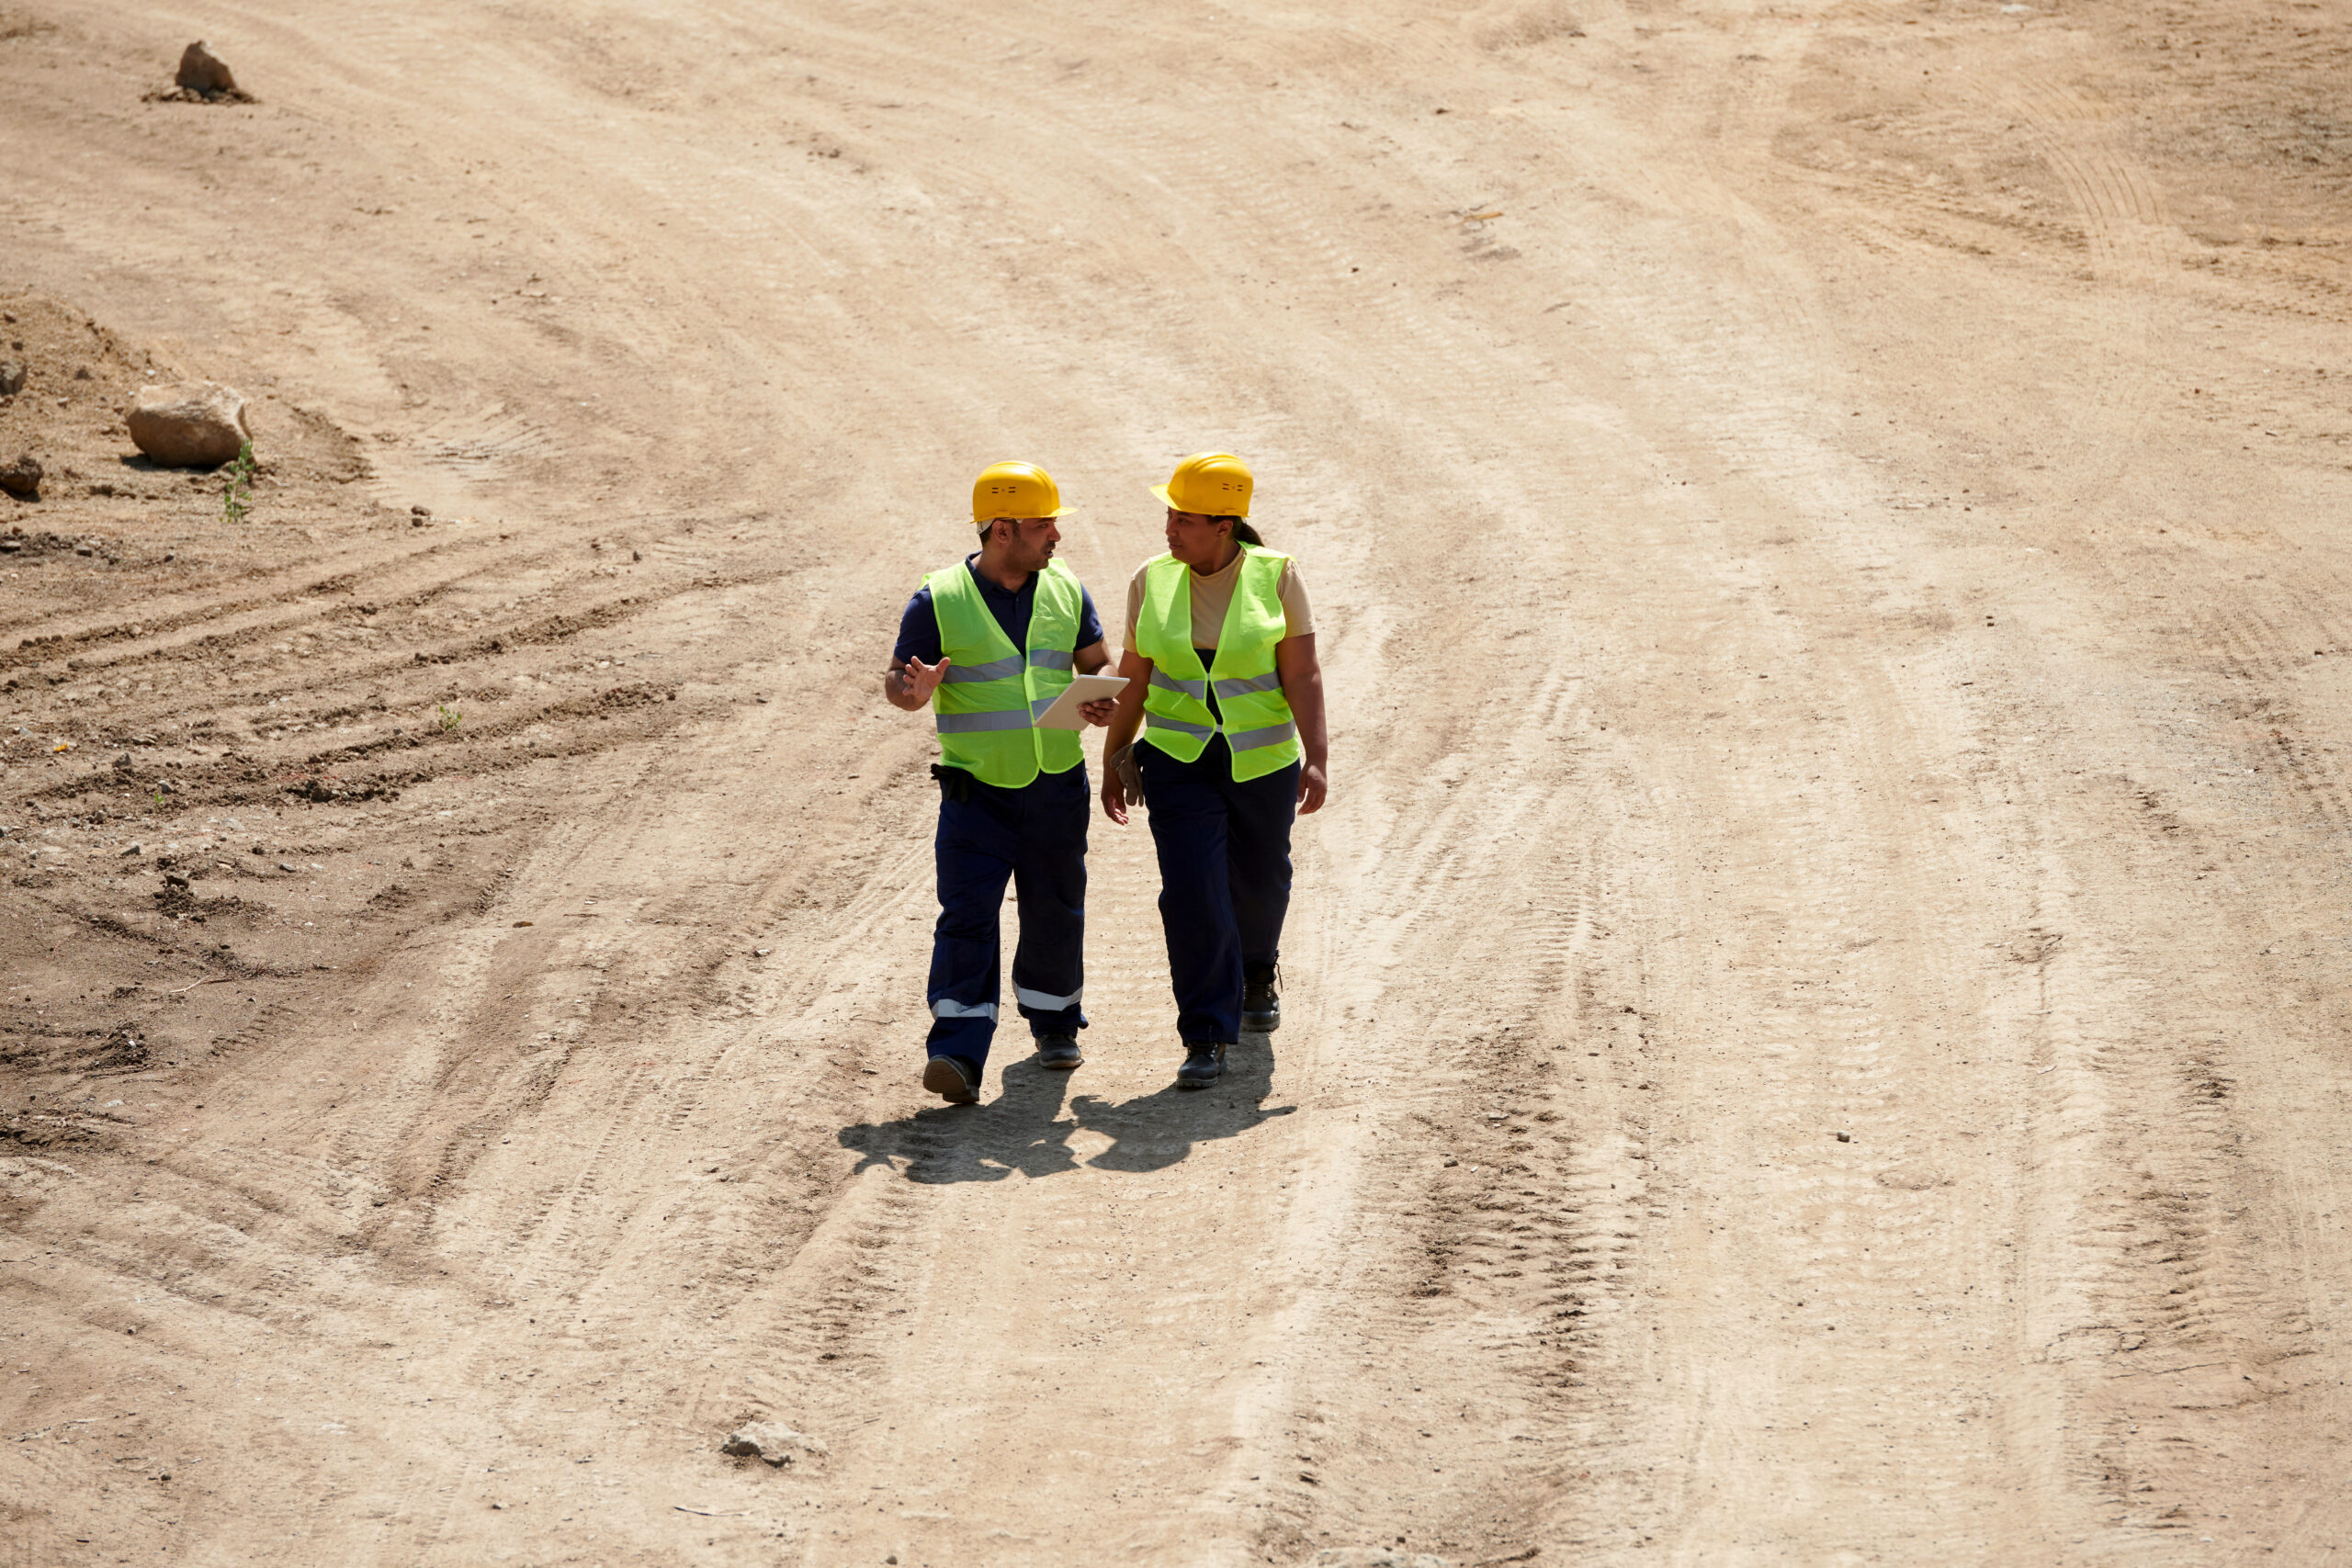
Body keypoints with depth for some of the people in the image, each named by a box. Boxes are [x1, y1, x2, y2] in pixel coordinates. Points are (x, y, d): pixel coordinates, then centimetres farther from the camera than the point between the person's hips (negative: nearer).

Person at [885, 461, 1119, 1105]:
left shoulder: (1066, 590, 5)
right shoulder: (939, 600, -8)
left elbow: (1098, 664, 14)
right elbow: (897, 683, -3)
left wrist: (1101, 702, -9)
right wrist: (913, 690, -28)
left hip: (1058, 786, 4)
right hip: (977, 792, -4)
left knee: (1055, 913, 13)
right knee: (967, 915, -13)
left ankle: (1053, 1022, 35)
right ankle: (958, 1053, -18)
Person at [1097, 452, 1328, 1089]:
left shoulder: (1275, 575, -8)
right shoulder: (1153, 581, -2)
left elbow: (1303, 673, -10)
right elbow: (1133, 678, 6)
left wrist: (1315, 759, -17)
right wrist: (1113, 762, 9)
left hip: (1262, 761, 0)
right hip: (1178, 761, 0)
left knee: (1259, 882, 17)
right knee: (1192, 897, -12)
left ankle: (1259, 972, 50)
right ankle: (1206, 1041, -8)